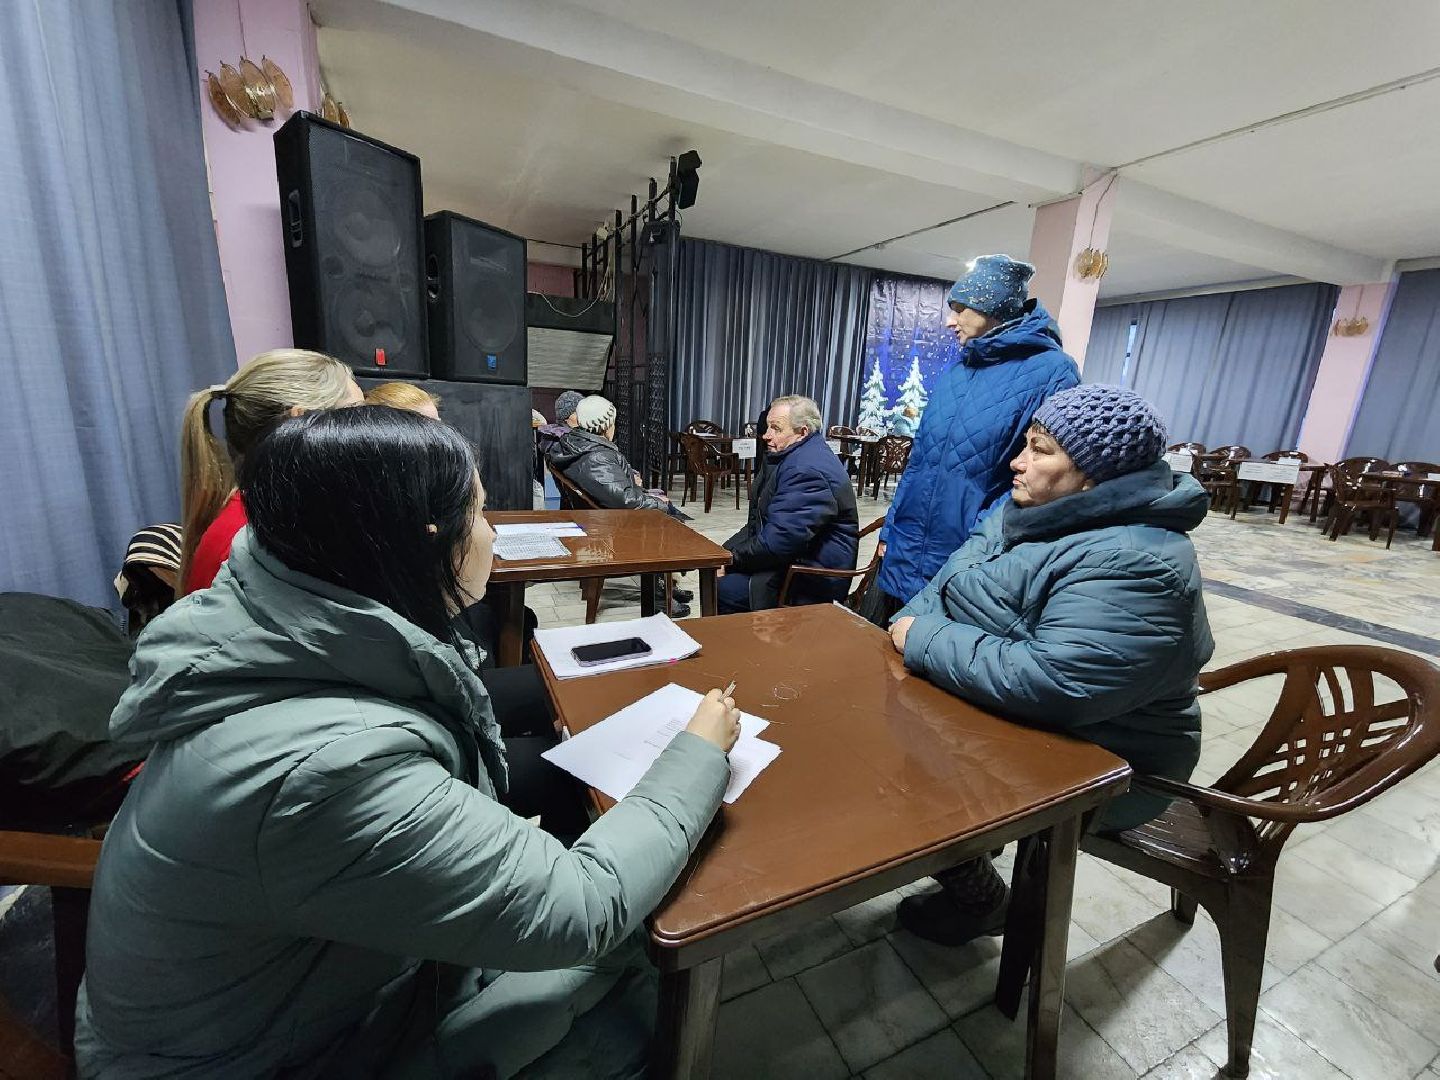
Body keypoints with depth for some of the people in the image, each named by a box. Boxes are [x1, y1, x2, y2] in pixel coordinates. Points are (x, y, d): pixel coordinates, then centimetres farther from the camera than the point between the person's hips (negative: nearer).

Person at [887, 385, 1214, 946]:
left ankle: (979, 901, 18)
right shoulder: (1034, 509, 1)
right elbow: (953, 578, 7)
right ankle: (966, 872, 25)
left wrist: (925, 641, -28)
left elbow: (1053, 683, -38)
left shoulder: (1133, 565, -28)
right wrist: (912, 623, -12)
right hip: (1005, 713, 9)